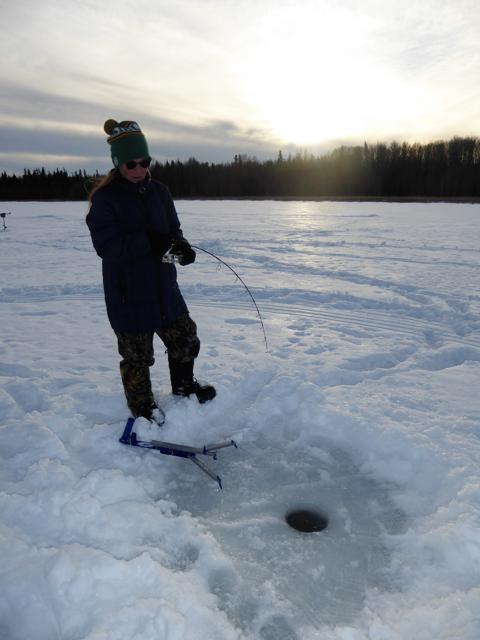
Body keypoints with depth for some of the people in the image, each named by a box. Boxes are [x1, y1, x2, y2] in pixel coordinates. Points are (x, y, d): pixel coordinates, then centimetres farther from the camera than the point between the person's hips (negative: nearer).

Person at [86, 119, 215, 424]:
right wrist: (149, 242, -30)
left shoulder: (159, 191, 4)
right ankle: (142, 405, 28)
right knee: (137, 354, 7)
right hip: (127, 292, -5)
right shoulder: (104, 198, -12)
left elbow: (173, 229, 9)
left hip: (164, 286, 6)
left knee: (185, 337, 17)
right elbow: (106, 245, -20)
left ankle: (183, 385, 42)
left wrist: (181, 245, -14)